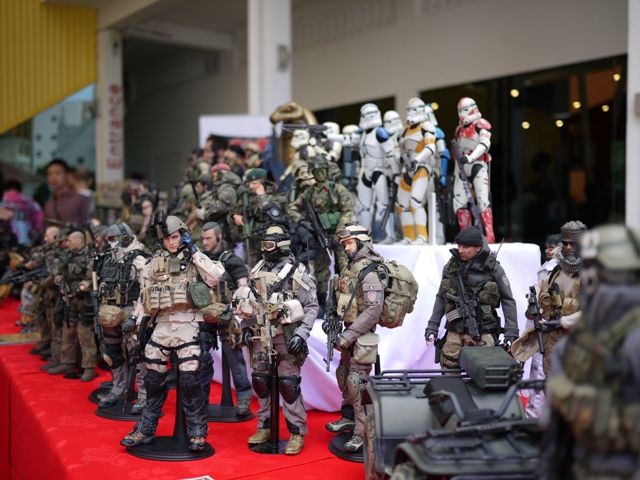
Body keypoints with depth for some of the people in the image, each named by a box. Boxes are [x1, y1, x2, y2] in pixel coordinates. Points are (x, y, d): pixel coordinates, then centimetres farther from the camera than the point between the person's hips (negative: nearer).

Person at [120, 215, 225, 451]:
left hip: (188, 325, -4)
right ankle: (145, 430, 23)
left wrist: (194, 251, -15)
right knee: (153, 380, 10)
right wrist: (135, 318, 9)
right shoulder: (155, 263, 10)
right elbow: (144, 293, 18)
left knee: (189, 380, -9)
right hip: (162, 325, 4)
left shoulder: (195, 260, 0)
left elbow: (216, 275, -19)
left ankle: (197, 432, 7)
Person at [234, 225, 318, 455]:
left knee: (288, 384, -5)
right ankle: (265, 426, 26)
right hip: (260, 336, 6)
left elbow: (312, 306, -8)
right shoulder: (257, 270, 10)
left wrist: (302, 333, -15)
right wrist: (246, 327, 9)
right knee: (260, 381, 10)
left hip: (286, 336, -5)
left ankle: (297, 432, 8)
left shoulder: (297, 272, -7)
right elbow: (248, 301, 18)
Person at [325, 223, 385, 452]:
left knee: (357, 383, -9)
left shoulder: (369, 272, -18)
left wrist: (349, 335, -24)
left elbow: (373, 310, -25)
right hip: (350, 331, 10)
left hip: (362, 336, -9)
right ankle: (349, 417, 37)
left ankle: (364, 433, 0)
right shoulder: (350, 268, 10)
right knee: (344, 375, 20)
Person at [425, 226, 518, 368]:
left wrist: (511, 333, -1)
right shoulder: (450, 267, 8)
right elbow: (440, 298, 16)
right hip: (455, 332, 3)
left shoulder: (493, 268, -1)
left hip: (483, 333, -3)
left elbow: (508, 301, 4)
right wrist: (432, 326, 11)